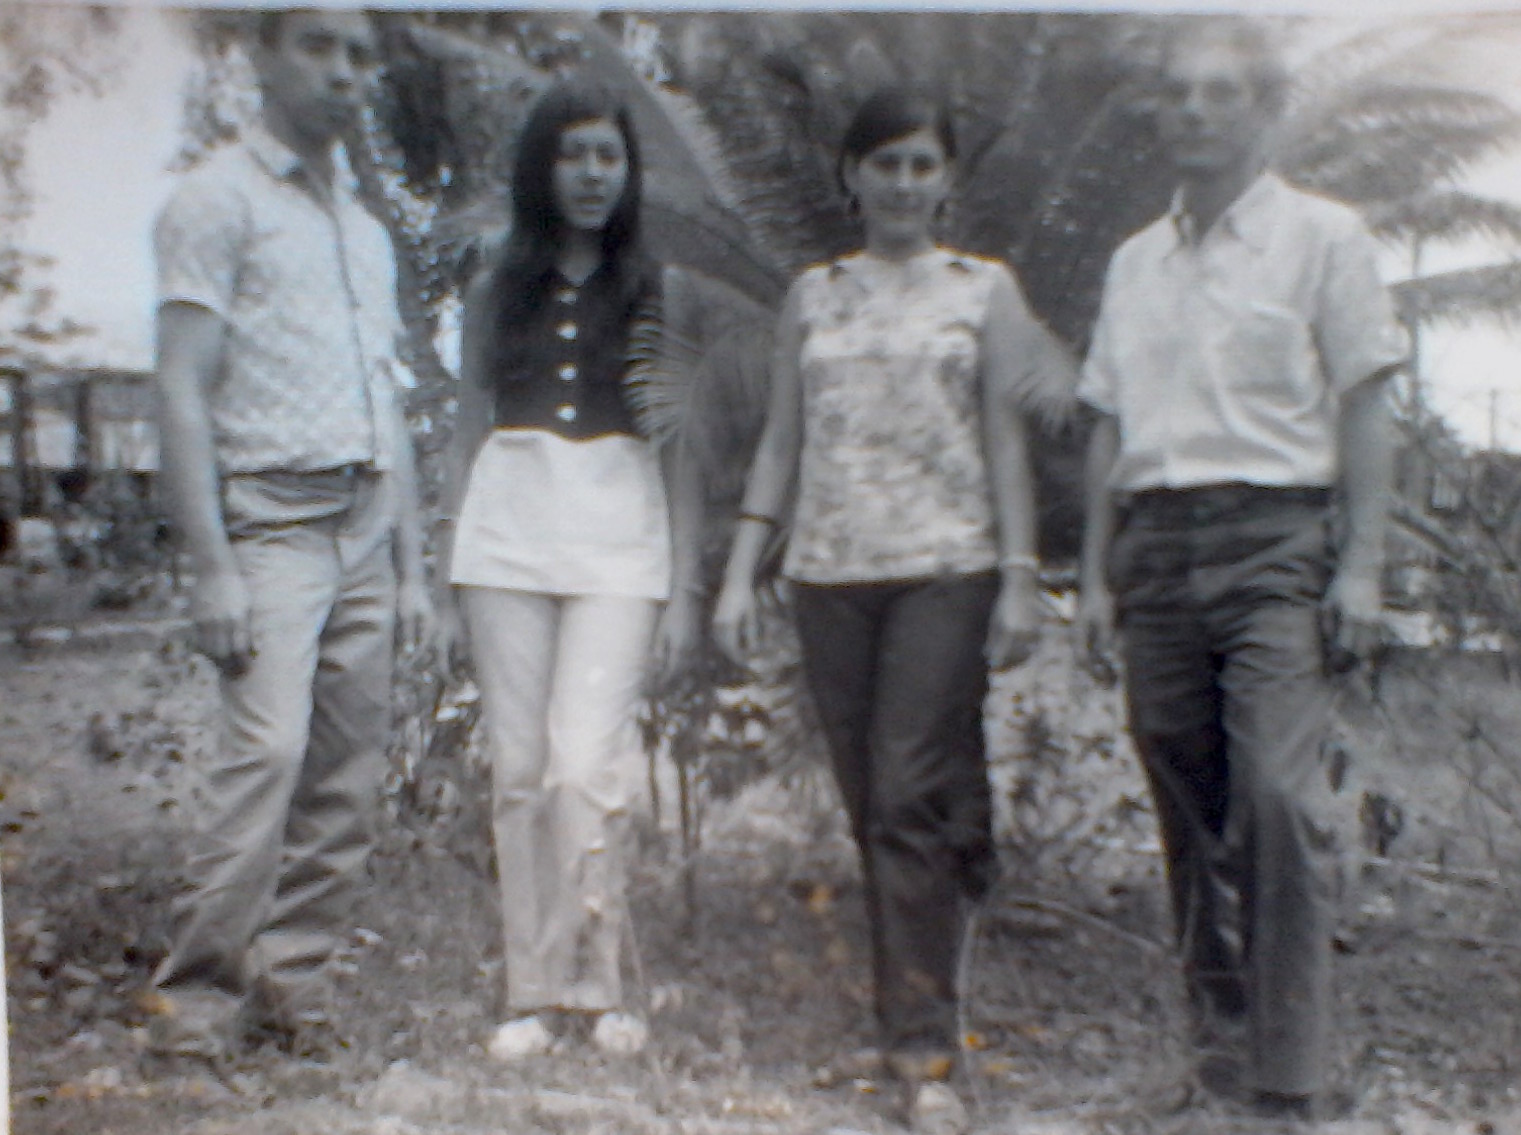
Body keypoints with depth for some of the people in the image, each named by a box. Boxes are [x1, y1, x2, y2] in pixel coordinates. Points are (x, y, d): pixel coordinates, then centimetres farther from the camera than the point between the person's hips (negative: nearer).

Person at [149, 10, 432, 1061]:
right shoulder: (218, 199, -2)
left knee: (351, 769, 2)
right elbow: (183, 393, -9)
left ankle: (293, 973, 11)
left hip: (365, 522, 7)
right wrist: (214, 567, -17)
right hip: (273, 519, -7)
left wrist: (412, 566, 16)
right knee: (268, 747, -19)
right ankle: (199, 992, -10)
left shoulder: (367, 230, 20)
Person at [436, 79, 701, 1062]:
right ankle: (536, 992, 10)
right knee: (520, 770, 1)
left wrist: (685, 587, 1)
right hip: (506, 539, 2)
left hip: (617, 546, -2)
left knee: (586, 766, -14)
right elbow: (469, 435, 14)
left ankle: (589, 985, 0)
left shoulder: (658, 293, 8)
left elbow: (682, 449, 6)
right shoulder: (498, 292, 13)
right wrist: (451, 582, 10)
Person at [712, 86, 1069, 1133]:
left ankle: (924, 1048, -6)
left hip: (945, 570, -3)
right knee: (871, 805, 5)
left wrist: (1021, 578, -4)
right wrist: (741, 575, 6)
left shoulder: (985, 289, 7)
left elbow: (1006, 442, 4)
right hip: (831, 573, 3)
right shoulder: (813, 294, 14)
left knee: (910, 799, -11)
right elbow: (781, 441, 13)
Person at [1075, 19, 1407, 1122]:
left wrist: (1362, 564, -9)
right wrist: (1098, 574, 13)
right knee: (1188, 800, 7)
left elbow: (1364, 410, 0)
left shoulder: (1322, 237, 4)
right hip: (1157, 544, 5)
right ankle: (1214, 1020, 20)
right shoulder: (1136, 260, 17)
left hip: (1271, 541, -5)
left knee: (1280, 794, -14)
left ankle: (1290, 1075, -9)